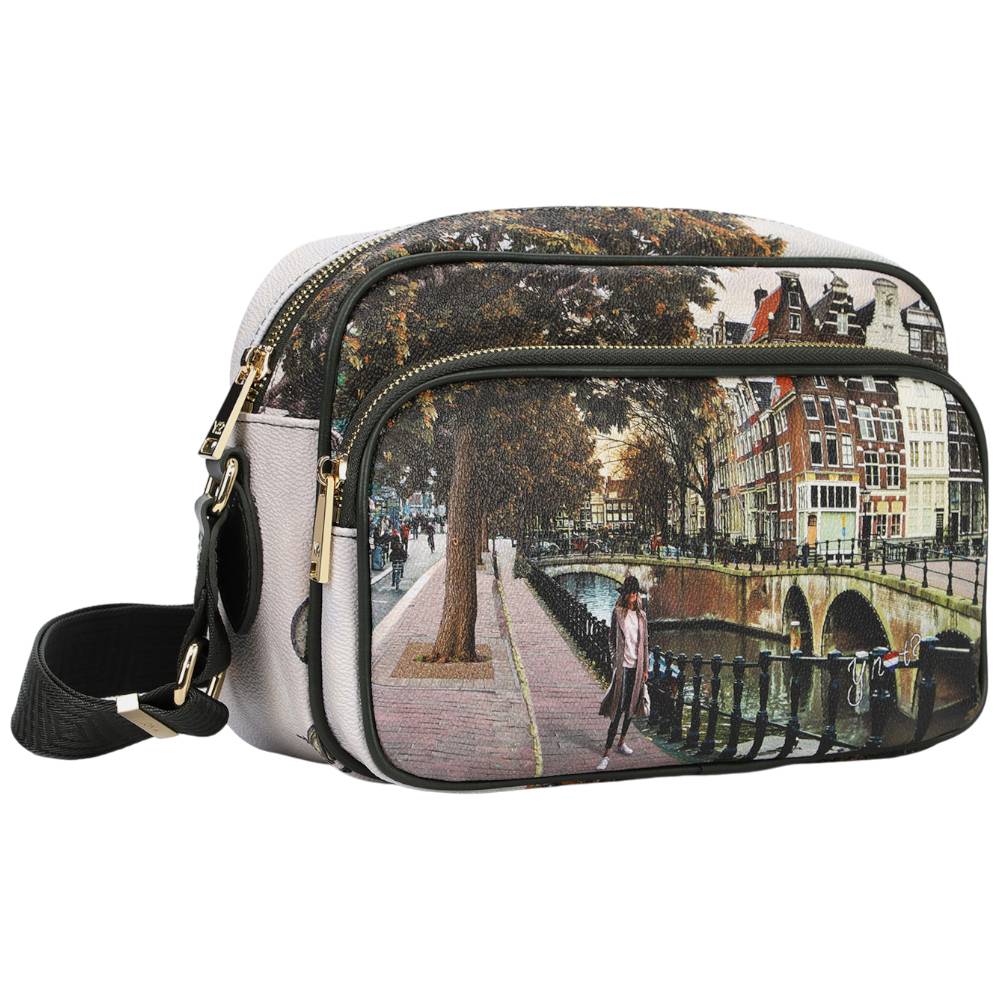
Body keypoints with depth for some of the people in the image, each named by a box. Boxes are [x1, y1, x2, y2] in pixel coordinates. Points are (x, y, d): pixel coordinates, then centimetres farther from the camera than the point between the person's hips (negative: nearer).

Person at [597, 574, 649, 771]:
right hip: (622, 665, -5)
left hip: (637, 665, 5)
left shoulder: (641, 615, 7)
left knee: (631, 706, 14)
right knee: (618, 708, -10)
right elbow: (611, 638, 1)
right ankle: (606, 753, -10)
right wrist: (615, 661, -4)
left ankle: (622, 742, 32)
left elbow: (645, 643, 11)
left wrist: (646, 668, 10)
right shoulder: (618, 613, -4)